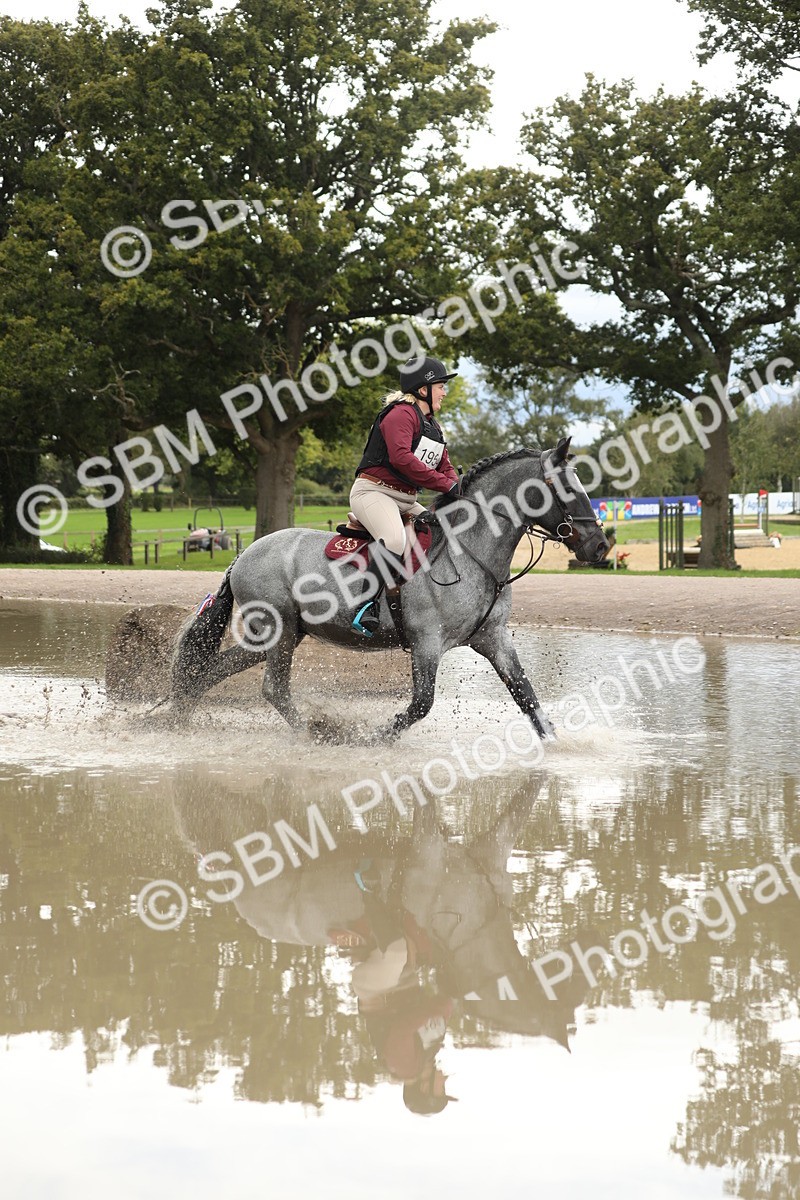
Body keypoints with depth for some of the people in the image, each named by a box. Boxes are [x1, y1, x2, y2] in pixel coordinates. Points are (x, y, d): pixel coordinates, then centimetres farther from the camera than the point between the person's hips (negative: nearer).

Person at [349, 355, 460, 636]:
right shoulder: (401, 413, -11)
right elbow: (401, 457, -26)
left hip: (406, 501, 10)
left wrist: (456, 490, -6)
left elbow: (445, 467, 19)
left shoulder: (433, 426, 21)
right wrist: (445, 484, -28)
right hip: (373, 492, -10)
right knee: (394, 539, -36)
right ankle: (367, 606, -39)